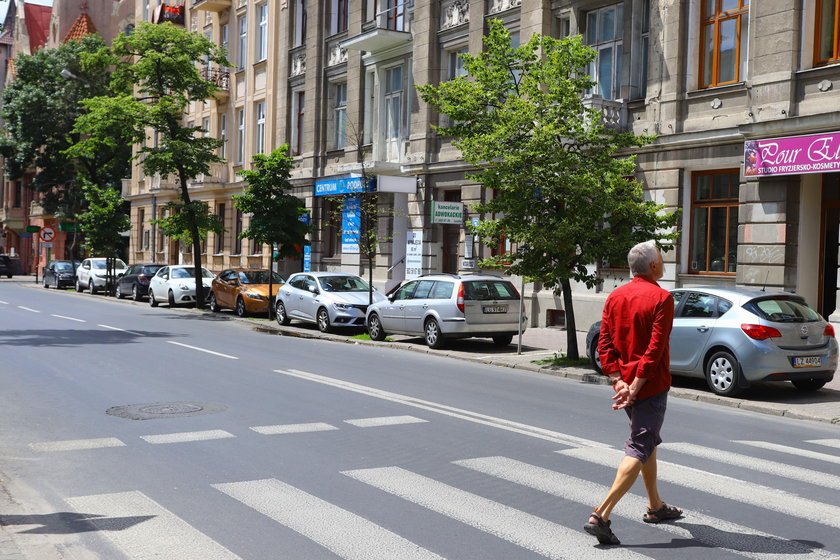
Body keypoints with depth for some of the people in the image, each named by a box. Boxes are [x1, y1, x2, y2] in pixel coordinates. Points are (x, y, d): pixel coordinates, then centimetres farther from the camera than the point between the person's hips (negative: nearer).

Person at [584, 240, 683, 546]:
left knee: (648, 441, 24)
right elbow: (655, 348, -20)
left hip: (624, 383, 7)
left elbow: (604, 344, -1)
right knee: (639, 450, -6)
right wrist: (635, 387, -18)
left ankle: (655, 506, 37)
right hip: (651, 386, -7)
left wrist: (618, 382, -6)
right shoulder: (661, 298, -12)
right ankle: (601, 515, -16)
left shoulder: (615, 297, 6)